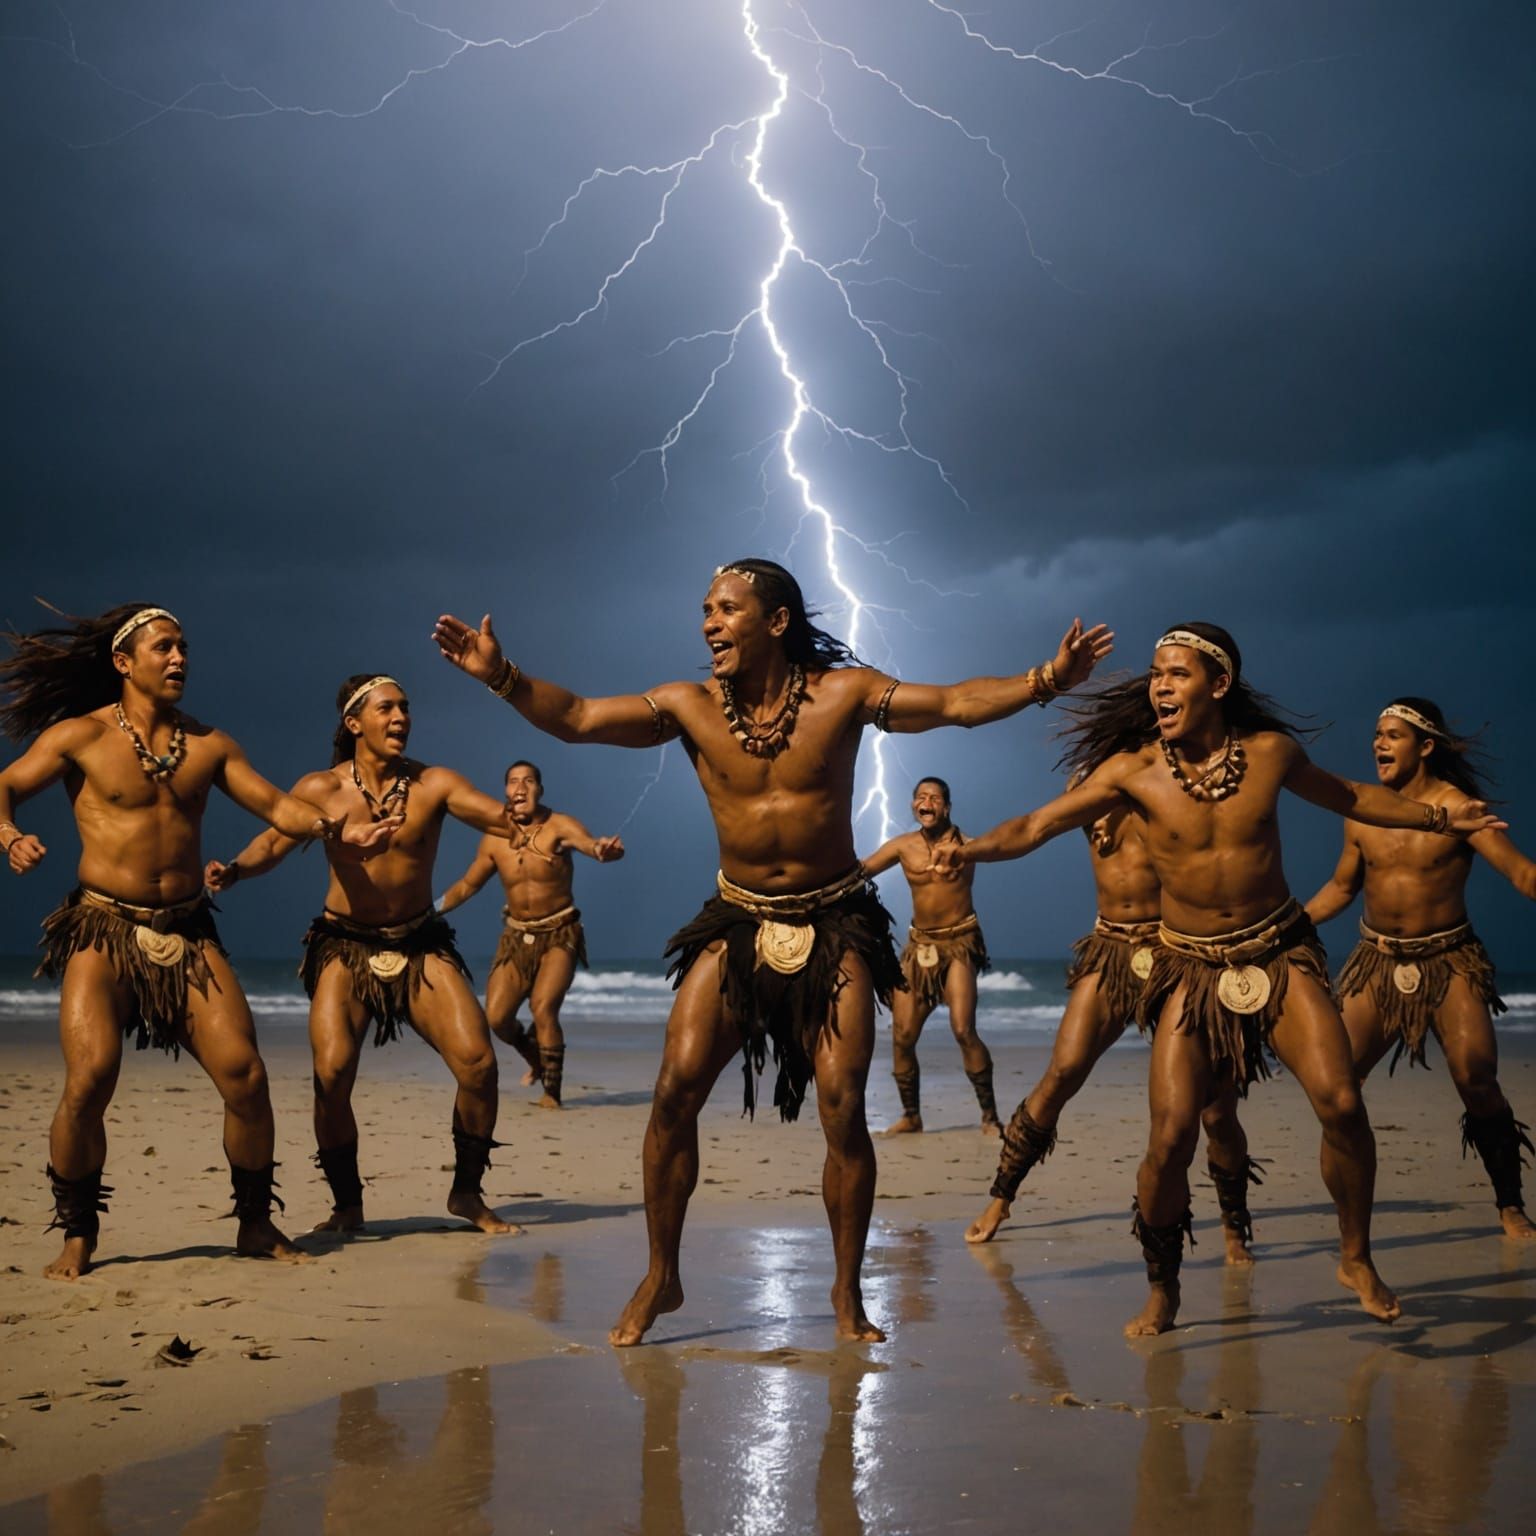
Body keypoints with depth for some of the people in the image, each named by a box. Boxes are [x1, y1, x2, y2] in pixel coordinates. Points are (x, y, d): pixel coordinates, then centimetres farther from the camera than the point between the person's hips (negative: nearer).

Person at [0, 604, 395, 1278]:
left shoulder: (208, 743, 11)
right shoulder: (80, 736, 1)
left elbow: (275, 804, 8)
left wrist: (338, 830, -9)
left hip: (189, 931, 3)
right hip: (103, 927, -3)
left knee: (245, 1074, -7)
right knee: (89, 1079, -19)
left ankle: (255, 1222, 12)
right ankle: (78, 1238, 1)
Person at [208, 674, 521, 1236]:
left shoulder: (434, 784, -5)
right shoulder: (322, 789, -4)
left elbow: (506, 817, -16)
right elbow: (271, 844, -3)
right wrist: (233, 870, -26)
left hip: (421, 944, 1)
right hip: (346, 946, -1)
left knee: (477, 1061, -14)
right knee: (332, 1072, -18)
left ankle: (467, 1192, 8)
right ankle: (347, 1205, 5)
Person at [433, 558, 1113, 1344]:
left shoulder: (842, 692, -8)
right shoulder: (689, 706, -4)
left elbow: (956, 702, -12)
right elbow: (577, 717, -7)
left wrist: (1043, 681, -26)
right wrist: (503, 678, -21)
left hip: (834, 925, -1)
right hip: (738, 922, 2)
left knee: (843, 1109, -7)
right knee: (676, 1089, -10)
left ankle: (848, 1293, 11)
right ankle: (660, 1278, 7)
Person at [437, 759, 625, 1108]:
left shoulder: (558, 826, -15)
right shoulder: (494, 838, -3)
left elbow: (592, 843, -35)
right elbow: (467, 885, 13)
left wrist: (605, 850, -59)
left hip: (559, 934, -4)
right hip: (516, 935, 4)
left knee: (543, 1007, -21)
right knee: (496, 1017, -4)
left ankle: (551, 1092, -5)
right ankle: (534, 1057, 29)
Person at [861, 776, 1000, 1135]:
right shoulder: (903, 846, 3)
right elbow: (859, 870, 8)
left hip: (959, 944, -4)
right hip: (919, 945, 4)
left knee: (964, 1030, -18)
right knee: (902, 1035, 2)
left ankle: (990, 1116, -7)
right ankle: (911, 1116, 19)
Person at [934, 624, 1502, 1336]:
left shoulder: (1270, 751, -4)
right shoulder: (1133, 770, -10)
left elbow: (1345, 795, 15)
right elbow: (1037, 825, -15)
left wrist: (1439, 818, 22)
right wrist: (974, 847, -34)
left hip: (1280, 951, 1)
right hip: (1191, 967, -1)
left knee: (1340, 1103, -15)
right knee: (1171, 1136, -12)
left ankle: (1356, 1257, 11)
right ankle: (1161, 1292, 11)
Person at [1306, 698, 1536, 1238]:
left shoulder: (1457, 808, -10)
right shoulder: (1361, 813, 4)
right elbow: (1341, 887, 17)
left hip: (1449, 961, -4)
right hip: (1378, 961, 4)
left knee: (1476, 1079, -15)